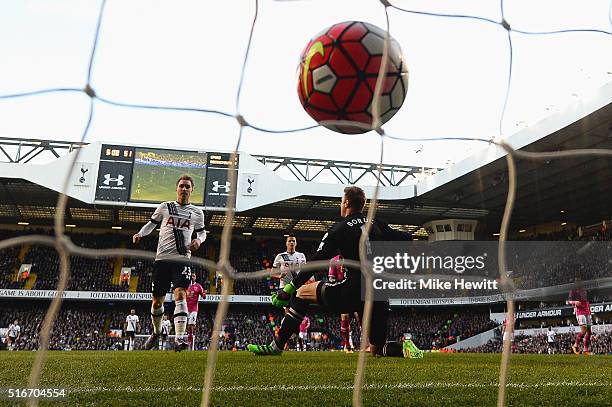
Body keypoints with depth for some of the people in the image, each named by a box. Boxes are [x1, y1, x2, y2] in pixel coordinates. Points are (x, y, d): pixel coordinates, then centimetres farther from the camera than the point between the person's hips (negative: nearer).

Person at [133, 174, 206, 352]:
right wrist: (140, 234, 0)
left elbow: (202, 232, 23)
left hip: (182, 259, -1)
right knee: (157, 301, 7)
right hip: (162, 258, 1)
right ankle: (156, 332, 34)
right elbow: (151, 224, 19)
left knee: (180, 295, -21)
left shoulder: (197, 212, 10)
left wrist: (199, 240, 0)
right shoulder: (164, 207, 9)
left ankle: (179, 339, -25)